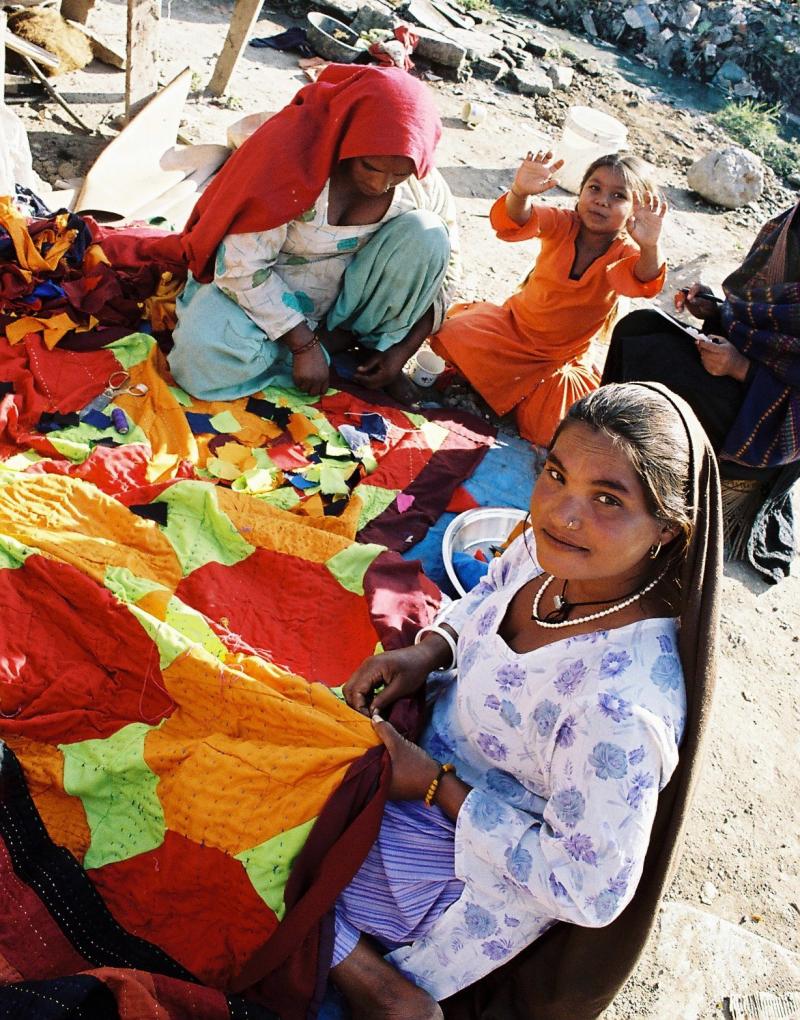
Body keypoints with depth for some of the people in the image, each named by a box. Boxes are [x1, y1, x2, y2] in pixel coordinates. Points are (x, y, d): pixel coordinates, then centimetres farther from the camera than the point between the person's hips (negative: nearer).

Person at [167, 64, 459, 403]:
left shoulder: (424, 186, -14)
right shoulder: (292, 156, -27)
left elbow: (443, 268, -1)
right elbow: (242, 267, -25)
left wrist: (402, 350, -10)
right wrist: (305, 345, -25)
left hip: (347, 293, 3)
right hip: (265, 290, -3)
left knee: (426, 233, -21)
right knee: (204, 360, -32)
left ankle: (343, 336, -10)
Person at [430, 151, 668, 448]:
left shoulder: (625, 252, -17)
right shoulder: (563, 224, -13)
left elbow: (644, 283, -42)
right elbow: (517, 221, -34)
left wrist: (650, 247, -64)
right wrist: (520, 192, -57)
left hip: (564, 361, 0)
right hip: (514, 324, 0)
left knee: (550, 433, -16)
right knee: (453, 335, -23)